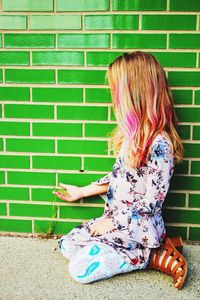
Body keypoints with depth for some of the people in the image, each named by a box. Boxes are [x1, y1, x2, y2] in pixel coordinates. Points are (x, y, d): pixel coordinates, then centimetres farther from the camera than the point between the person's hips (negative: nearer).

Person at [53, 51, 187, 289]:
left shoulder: (159, 144, -24)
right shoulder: (133, 133, 4)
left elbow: (152, 202, -21)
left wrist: (113, 222, -13)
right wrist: (82, 191, 18)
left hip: (140, 228, -9)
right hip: (116, 218, 9)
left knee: (80, 269, -16)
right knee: (67, 246, 5)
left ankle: (150, 257, -2)